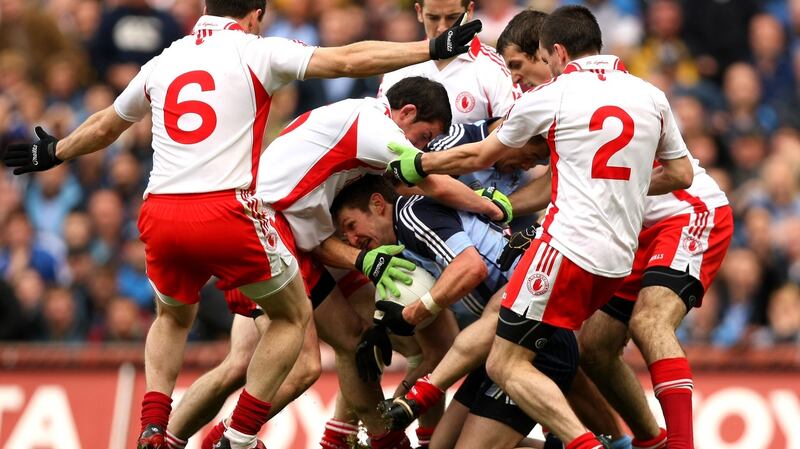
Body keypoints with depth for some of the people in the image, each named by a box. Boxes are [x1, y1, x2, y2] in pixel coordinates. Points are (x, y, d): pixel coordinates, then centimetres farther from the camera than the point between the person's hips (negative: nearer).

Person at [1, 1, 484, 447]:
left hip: (160, 215, 5)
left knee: (172, 319, 31)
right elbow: (347, 60, -4)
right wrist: (432, 49, 0)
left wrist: (53, 153, 52)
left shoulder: (163, 63, 18)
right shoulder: (256, 52, 4)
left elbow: (106, 125, 34)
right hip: (226, 214, -5)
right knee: (294, 316, 17)